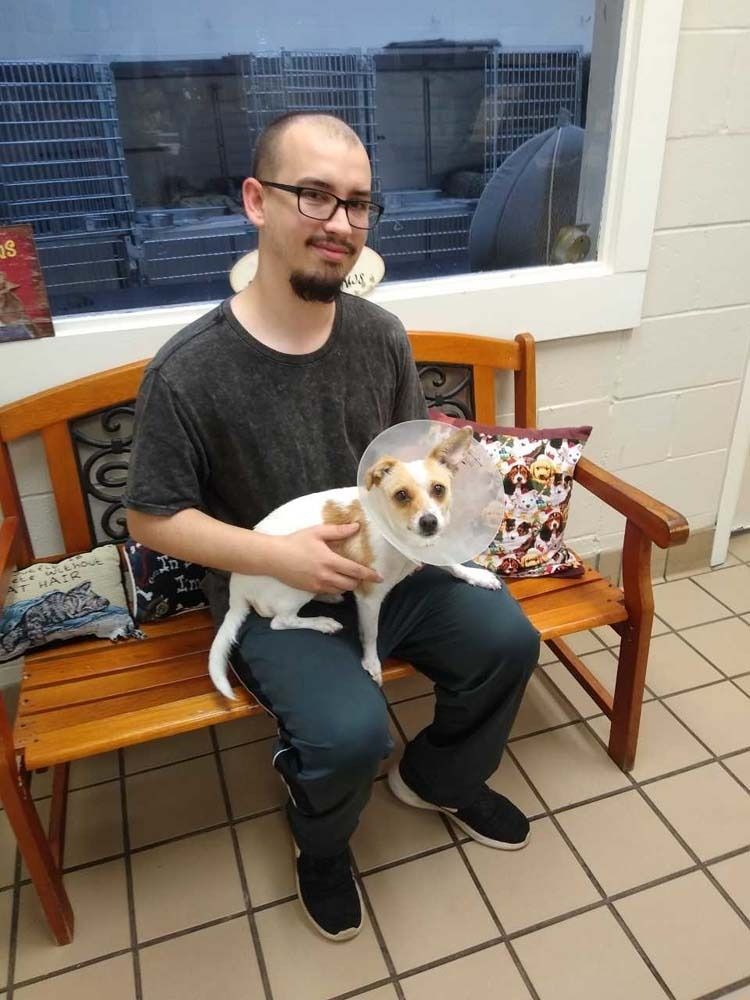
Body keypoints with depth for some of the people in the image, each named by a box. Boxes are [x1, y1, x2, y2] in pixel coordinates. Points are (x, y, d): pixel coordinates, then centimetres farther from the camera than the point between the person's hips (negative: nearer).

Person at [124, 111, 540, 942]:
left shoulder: (381, 334, -4)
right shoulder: (187, 371, -20)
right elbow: (152, 519, -12)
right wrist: (275, 555, -23)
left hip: (389, 569, 5)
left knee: (508, 639, -6)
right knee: (351, 731, -25)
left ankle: (440, 776, 28)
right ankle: (321, 844, 16)